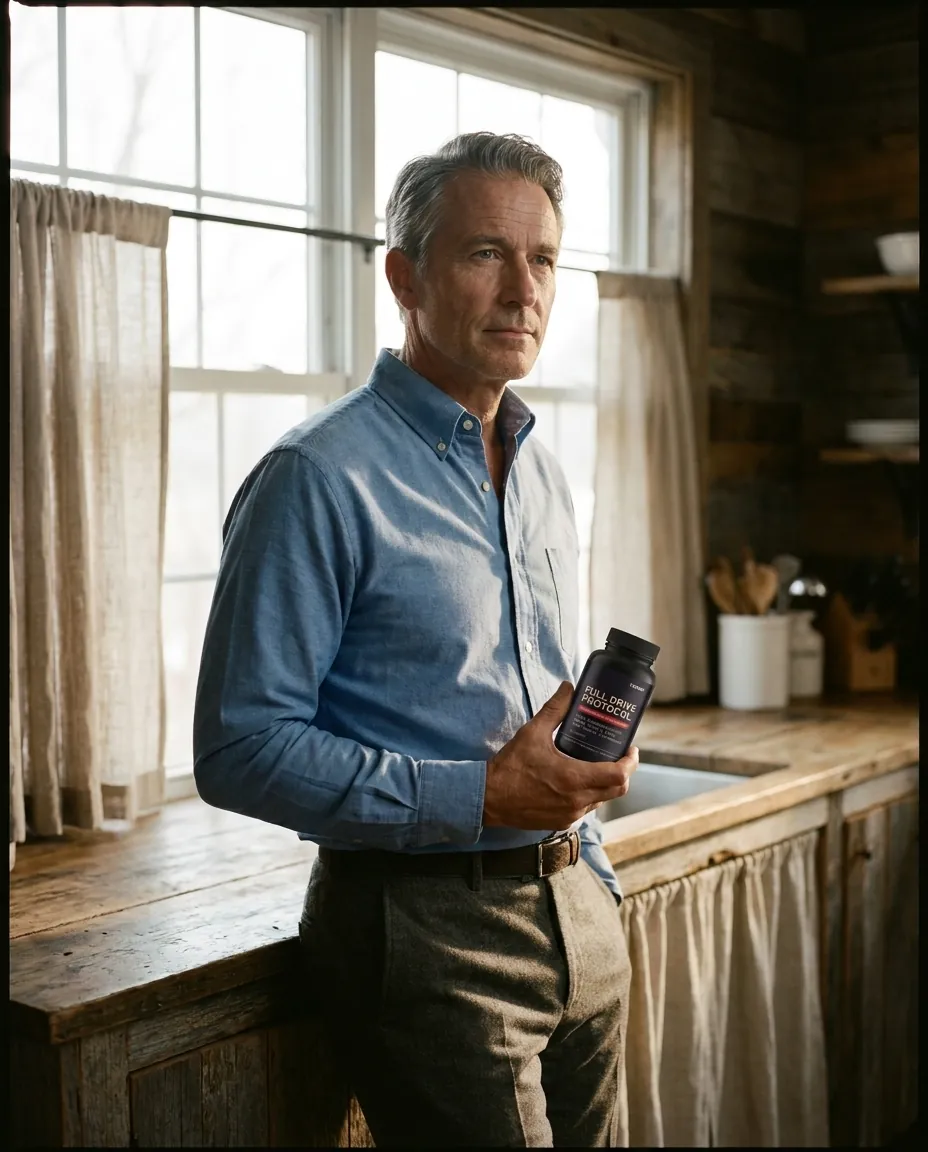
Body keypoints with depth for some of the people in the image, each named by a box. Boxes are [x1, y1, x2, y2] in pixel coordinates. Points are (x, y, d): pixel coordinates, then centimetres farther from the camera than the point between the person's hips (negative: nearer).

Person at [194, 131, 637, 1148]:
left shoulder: (540, 472, 12)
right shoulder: (320, 478, -14)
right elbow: (240, 748, -18)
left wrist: (592, 873, 16)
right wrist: (479, 797, -23)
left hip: (579, 914, 8)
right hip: (427, 928, -7)